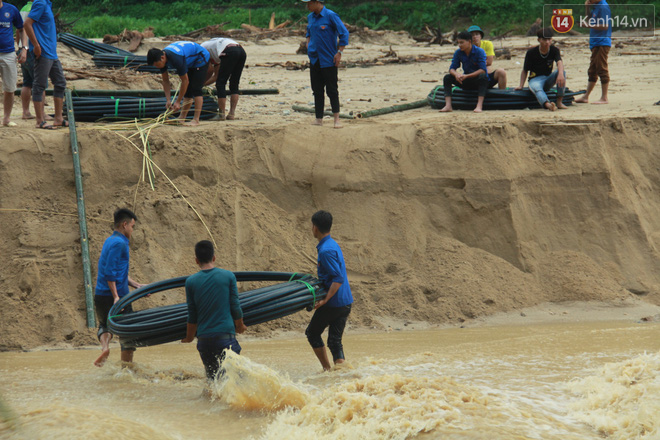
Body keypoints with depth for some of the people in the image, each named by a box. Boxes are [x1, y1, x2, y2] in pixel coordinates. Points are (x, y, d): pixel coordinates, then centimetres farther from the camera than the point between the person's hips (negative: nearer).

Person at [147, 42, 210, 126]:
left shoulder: (176, 58, -39)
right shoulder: (162, 59, -13)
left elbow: (185, 81, -30)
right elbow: (165, 81, -3)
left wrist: (178, 102, -25)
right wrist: (168, 100, -12)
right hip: (191, 63, 9)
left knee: (196, 89, -17)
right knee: (188, 90, 5)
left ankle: (196, 120, -20)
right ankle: (182, 118, 7)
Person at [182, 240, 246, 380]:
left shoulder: (191, 281, 3)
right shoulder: (228, 276, 0)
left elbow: (192, 316, 7)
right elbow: (235, 307, 3)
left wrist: (189, 337, 22)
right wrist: (240, 326, 22)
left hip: (204, 339, 2)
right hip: (226, 336, -2)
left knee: (213, 378, 12)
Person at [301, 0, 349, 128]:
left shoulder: (331, 16, -12)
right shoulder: (310, 17, 9)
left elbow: (344, 33, -10)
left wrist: (339, 52, -13)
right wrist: (308, 46, 13)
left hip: (328, 60, -6)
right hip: (314, 59, 6)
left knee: (332, 91, -3)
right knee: (317, 90, 7)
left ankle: (336, 119, 3)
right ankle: (319, 119, 12)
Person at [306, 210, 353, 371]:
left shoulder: (326, 250, -19)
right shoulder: (333, 245, 12)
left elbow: (338, 279, -24)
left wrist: (325, 300, -24)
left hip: (333, 303, -8)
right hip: (346, 302, 8)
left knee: (312, 333, 11)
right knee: (335, 340, 7)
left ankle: (326, 368, 12)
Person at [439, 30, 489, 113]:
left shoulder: (479, 52, -16)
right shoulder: (458, 52, -1)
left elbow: (483, 70, -25)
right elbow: (452, 68, -3)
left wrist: (466, 76, -34)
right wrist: (456, 75, -29)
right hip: (466, 83, 5)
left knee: (482, 76, -38)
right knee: (447, 77, -13)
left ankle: (479, 106, -49)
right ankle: (448, 105, -27)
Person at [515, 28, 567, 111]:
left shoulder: (554, 50, -3)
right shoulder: (531, 53, -7)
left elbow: (559, 62, -23)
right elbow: (525, 71, 1)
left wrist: (560, 74, -46)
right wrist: (521, 86, -11)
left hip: (548, 79, 3)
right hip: (535, 79, -3)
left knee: (562, 72, -26)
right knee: (537, 89, -40)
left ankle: (559, 102, -30)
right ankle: (548, 104, -72)